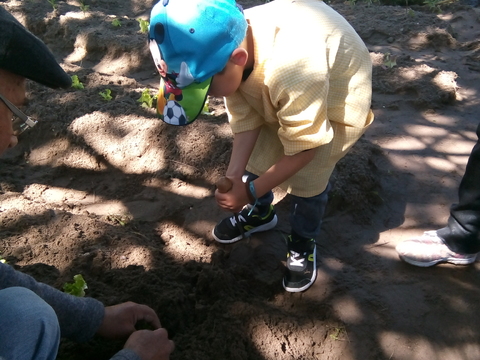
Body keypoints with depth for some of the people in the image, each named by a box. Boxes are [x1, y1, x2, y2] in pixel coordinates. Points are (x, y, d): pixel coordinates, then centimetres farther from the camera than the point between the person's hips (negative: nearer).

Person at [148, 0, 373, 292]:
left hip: (338, 98, -6)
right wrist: (234, 177, -24)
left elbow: (304, 147, -32)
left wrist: (250, 190, -27)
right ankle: (259, 213, 37)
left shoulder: (292, 68, -47)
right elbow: (246, 120, -14)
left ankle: (304, 243, 18)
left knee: (308, 179, -11)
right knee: (255, 156, 8)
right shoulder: (223, 49, -25)